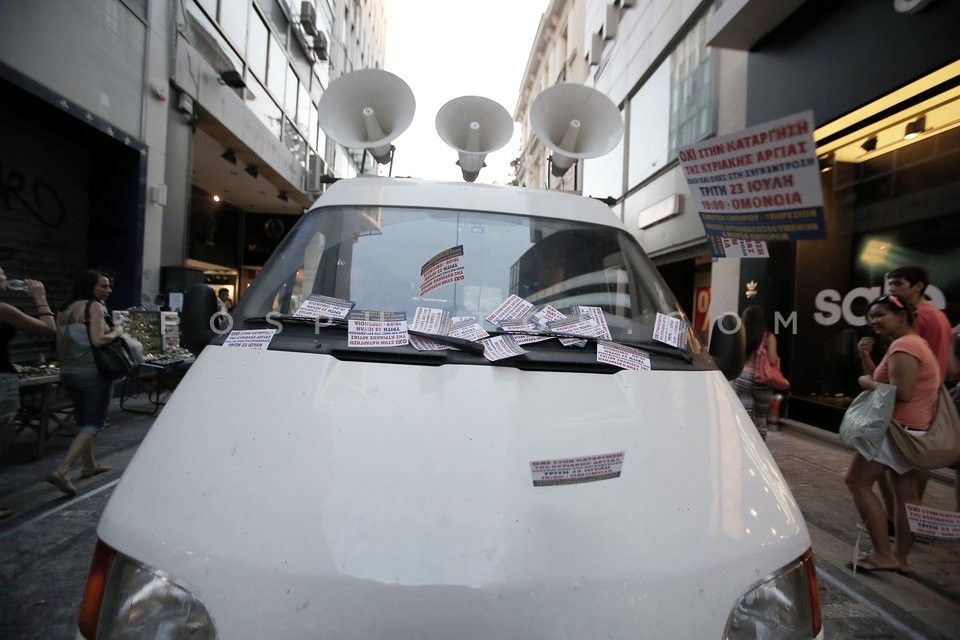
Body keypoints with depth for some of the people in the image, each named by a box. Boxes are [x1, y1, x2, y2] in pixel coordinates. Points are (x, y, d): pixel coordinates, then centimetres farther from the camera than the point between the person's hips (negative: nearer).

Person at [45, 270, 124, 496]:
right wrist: (116, 332, -5)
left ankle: (90, 465, 31)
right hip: (93, 372, -8)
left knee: (83, 420, 20)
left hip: (68, 372, 8)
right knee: (94, 423, -3)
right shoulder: (94, 306, -11)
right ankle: (61, 471, -13)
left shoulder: (65, 309, 12)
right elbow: (98, 340, -21)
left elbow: (60, 343, 11)